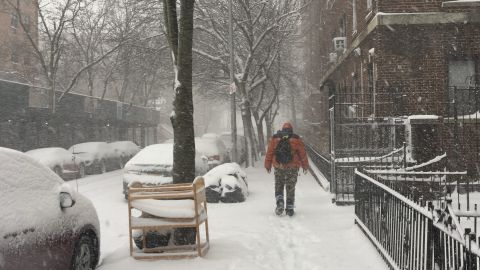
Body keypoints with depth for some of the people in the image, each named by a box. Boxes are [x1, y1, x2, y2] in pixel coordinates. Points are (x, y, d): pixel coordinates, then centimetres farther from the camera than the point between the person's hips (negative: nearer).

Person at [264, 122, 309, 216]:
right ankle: (289, 208, 7)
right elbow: (302, 154, 5)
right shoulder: (296, 139, 3)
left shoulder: (274, 139, 5)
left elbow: (269, 153, 6)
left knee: (279, 186, 13)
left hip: (278, 167, 1)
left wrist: (268, 165, 13)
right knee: (290, 188, 7)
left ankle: (280, 202, -8)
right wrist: (305, 166, 15)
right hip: (292, 167, -1)